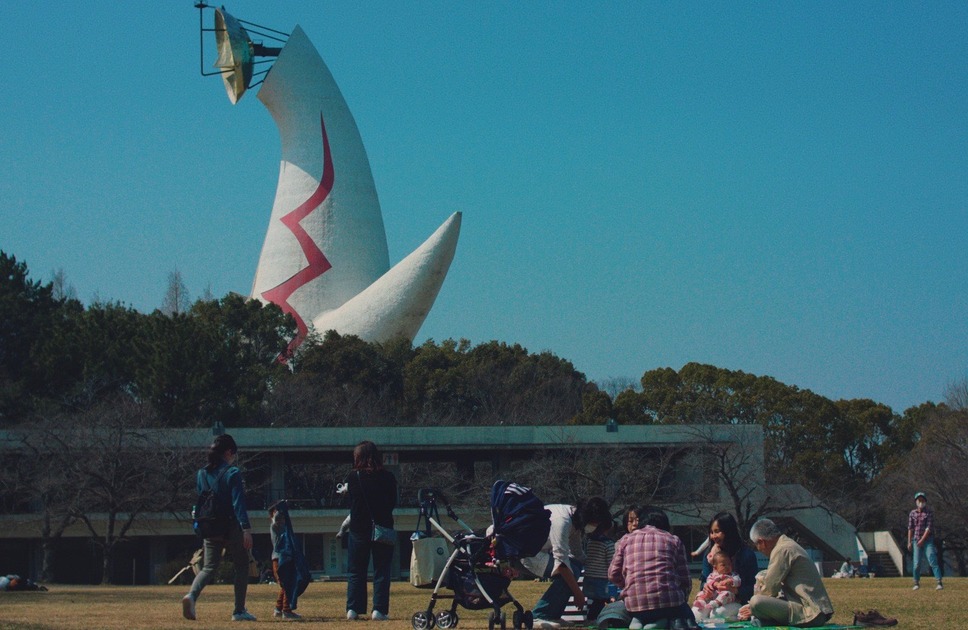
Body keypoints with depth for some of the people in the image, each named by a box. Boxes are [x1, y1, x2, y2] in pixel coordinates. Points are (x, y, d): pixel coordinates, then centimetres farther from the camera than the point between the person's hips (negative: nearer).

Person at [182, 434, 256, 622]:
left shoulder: (202, 474, 8)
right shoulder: (232, 473, -11)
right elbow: (238, 503, -16)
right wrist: (246, 529, -18)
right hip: (231, 528, -5)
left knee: (209, 567, 6)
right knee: (241, 567, 9)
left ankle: (192, 595, -22)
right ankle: (239, 611, 8)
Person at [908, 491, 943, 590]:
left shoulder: (929, 512, -2)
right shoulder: (912, 513, 8)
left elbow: (929, 527, -9)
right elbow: (910, 528, 8)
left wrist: (922, 540, -16)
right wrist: (909, 542, 0)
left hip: (928, 540, -3)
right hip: (916, 540, 3)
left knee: (932, 561, -12)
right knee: (916, 563, 1)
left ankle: (939, 582, -16)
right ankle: (916, 583, 14)